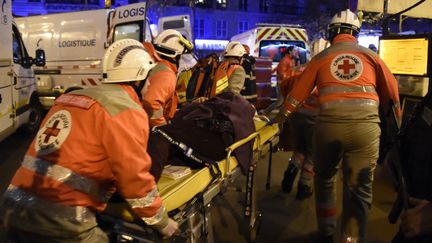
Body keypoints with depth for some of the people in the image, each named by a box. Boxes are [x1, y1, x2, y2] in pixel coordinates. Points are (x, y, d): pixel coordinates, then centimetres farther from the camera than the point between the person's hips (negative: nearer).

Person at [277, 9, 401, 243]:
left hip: (329, 126, 0)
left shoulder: (321, 57, 11)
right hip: (366, 127, 0)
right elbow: (392, 92, 15)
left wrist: (280, 117, 27)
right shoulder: (371, 55, 13)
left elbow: (297, 93, 13)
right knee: (359, 188, 8)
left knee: (324, 179, 21)